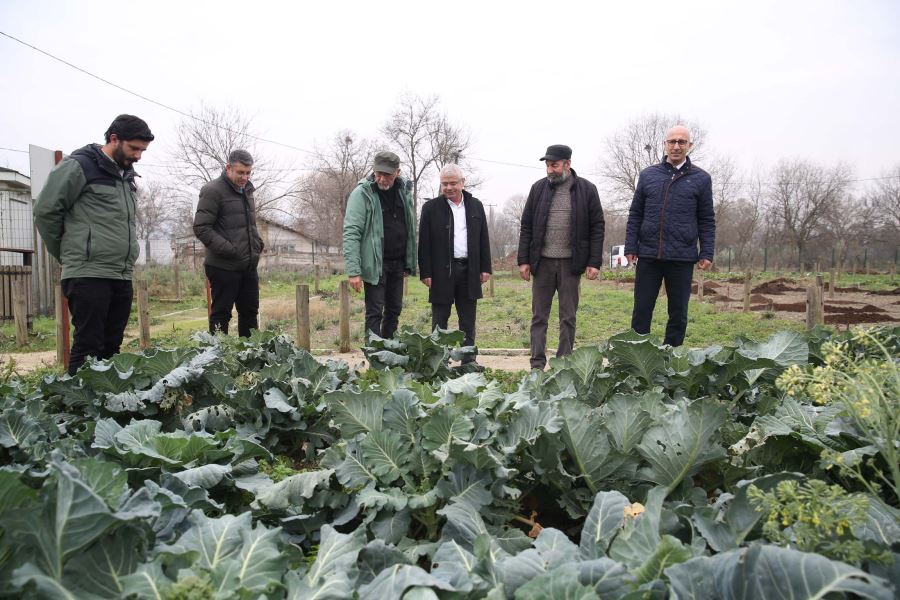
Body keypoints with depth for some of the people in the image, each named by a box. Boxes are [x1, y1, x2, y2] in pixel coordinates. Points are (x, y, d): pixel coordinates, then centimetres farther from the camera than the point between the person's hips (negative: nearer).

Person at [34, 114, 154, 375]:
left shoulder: (126, 174, 19)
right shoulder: (79, 165, -5)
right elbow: (45, 210, -6)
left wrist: (127, 254, 15)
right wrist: (67, 254, 3)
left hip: (122, 277, 7)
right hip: (89, 275, -7)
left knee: (111, 348, 9)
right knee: (88, 349, -7)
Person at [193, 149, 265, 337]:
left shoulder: (246, 190, 14)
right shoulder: (213, 191, -11)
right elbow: (201, 228, -16)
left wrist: (258, 242, 10)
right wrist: (228, 249, -22)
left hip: (248, 266, 8)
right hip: (224, 266, -8)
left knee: (250, 312, 13)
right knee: (221, 314, 0)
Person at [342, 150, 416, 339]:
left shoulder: (403, 191, 6)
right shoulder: (362, 193, -12)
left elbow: (410, 229, 13)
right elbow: (351, 233, -17)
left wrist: (410, 263, 9)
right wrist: (353, 271, -24)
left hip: (397, 263, 6)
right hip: (375, 264, -6)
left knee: (394, 310, 12)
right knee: (375, 312, -4)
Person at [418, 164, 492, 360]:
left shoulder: (476, 206, 10)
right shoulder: (431, 208, 1)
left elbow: (483, 239, 12)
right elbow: (424, 243, -2)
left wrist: (485, 268, 6)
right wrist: (426, 272, -8)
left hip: (469, 270, 3)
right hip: (441, 271, -3)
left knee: (468, 320, 8)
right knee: (440, 319, 4)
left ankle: (469, 361, 15)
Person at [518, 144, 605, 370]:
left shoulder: (587, 189, 0)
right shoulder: (538, 188, 5)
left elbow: (597, 227, 1)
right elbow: (526, 227, 7)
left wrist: (594, 262, -6)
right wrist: (523, 260, 1)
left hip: (571, 263, -1)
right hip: (542, 261, 2)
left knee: (568, 318, 5)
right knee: (539, 316, 4)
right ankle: (537, 365, 10)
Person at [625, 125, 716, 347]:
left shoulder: (700, 178, 5)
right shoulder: (648, 175, 8)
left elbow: (707, 220, 6)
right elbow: (635, 214, 9)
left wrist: (707, 253, -2)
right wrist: (630, 247, 2)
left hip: (682, 257, 0)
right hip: (648, 254, 1)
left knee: (678, 313, 7)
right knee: (641, 310, 3)